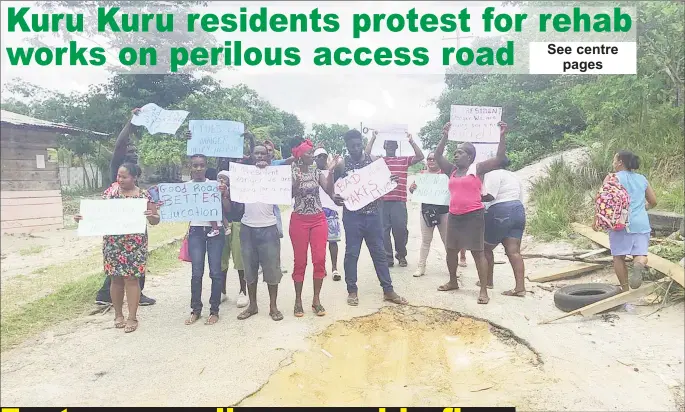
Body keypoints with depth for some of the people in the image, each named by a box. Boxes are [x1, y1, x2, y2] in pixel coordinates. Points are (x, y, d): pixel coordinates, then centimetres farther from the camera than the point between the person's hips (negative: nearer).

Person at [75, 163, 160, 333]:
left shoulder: (144, 196, -4)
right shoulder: (110, 191, 3)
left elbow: (156, 220, -1)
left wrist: (150, 216, -23)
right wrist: (83, 217, -10)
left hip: (134, 244, -2)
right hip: (112, 243, 2)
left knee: (131, 278, 0)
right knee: (116, 278, 8)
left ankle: (132, 317, 11)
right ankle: (118, 314, 24)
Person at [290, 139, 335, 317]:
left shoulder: (317, 171, 6)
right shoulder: (292, 172, -2)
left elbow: (329, 190, -5)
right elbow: (290, 194, -12)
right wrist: (297, 178, -24)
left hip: (318, 219, 3)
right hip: (299, 220, -3)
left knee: (320, 260, 0)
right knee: (300, 261, 3)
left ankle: (316, 299, 12)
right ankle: (298, 300, 14)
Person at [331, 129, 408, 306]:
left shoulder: (374, 160, 3)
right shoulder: (341, 164, -3)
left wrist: (390, 181, -13)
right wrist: (334, 198, -20)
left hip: (372, 213, 2)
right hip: (352, 215, -2)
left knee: (379, 252, 9)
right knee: (352, 253, 5)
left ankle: (388, 290, 17)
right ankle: (352, 290, 19)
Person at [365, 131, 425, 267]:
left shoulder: (404, 160, 12)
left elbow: (420, 156, 2)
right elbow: (367, 154, -5)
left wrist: (411, 140, -1)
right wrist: (373, 138, -5)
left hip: (399, 201, 0)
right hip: (382, 201, 0)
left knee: (400, 229, 3)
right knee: (384, 230, 4)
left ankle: (401, 255, 23)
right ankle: (388, 257, 14)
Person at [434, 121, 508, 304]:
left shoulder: (478, 169, -1)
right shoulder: (452, 170, 13)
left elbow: (499, 158, -8)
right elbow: (437, 156, 11)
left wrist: (501, 136, -16)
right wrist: (445, 136, 4)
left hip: (474, 215, -6)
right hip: (454, 216, 6)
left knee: (478, 252, -4)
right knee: (451, 250, 14)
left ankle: (484, 290, 0)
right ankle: (453, 282, 32)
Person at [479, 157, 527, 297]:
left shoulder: (493, 174, -5)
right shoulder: (514, 176, 22)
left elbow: (489, 196, -16)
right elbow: (520, 199, 23)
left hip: (500, 214, -8)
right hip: (518, 211, 8)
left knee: (486, 248, 9)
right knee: (514, 251, 1)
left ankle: (488, 281, 18)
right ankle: (520, 287, -7)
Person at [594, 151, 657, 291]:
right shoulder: (642, 179, 14)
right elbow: (653, 201, 18)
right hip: (642, 223, 4)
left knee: (619, 256, 7)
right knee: (640, 253, 4)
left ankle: (625, 290, 7)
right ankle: (639, 265, -31)